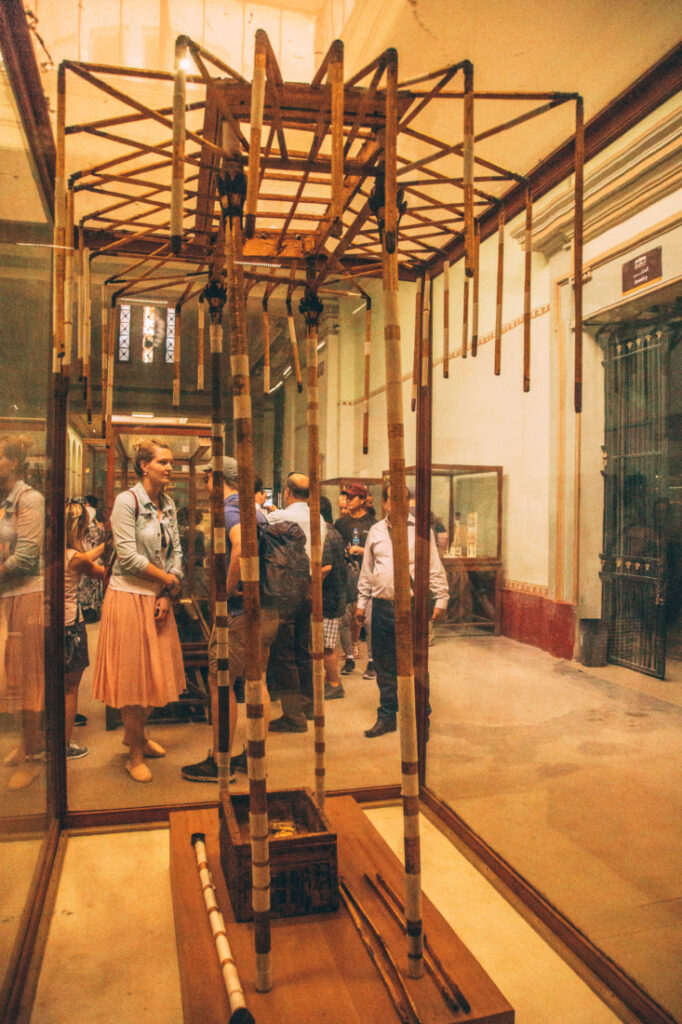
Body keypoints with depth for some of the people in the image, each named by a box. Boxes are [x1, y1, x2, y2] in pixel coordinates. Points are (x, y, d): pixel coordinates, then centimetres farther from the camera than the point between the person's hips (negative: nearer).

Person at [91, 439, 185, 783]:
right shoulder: (127, 500, -12)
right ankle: (135, 754, 17)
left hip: (158, 599, 6)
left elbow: (176, 551, 7)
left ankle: (138, 734, 36)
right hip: (129, 597, -6)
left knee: (155, 673, 14)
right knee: (133, 675, 2)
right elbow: (128, 557, -18)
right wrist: (169, 580, -9)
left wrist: (167, 595, -5)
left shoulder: (168, 504, 8)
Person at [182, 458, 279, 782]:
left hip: (240, 611, -9)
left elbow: (241, 546, -34)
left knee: (220, 682, 2)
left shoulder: (229, 510, -13)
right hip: (267, 608, 9)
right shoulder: (258, 511, 14)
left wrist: (229, 586, -22)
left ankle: (219, 763, 11)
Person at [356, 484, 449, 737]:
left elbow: (435, 569, 3)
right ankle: (387, 716, 24)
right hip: (382, 606, 3)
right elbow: (367, 571, 16)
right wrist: (361, 602, 14)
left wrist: (441, 599, -3)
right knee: (384, 666, 11)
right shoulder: (375, 531, 11)